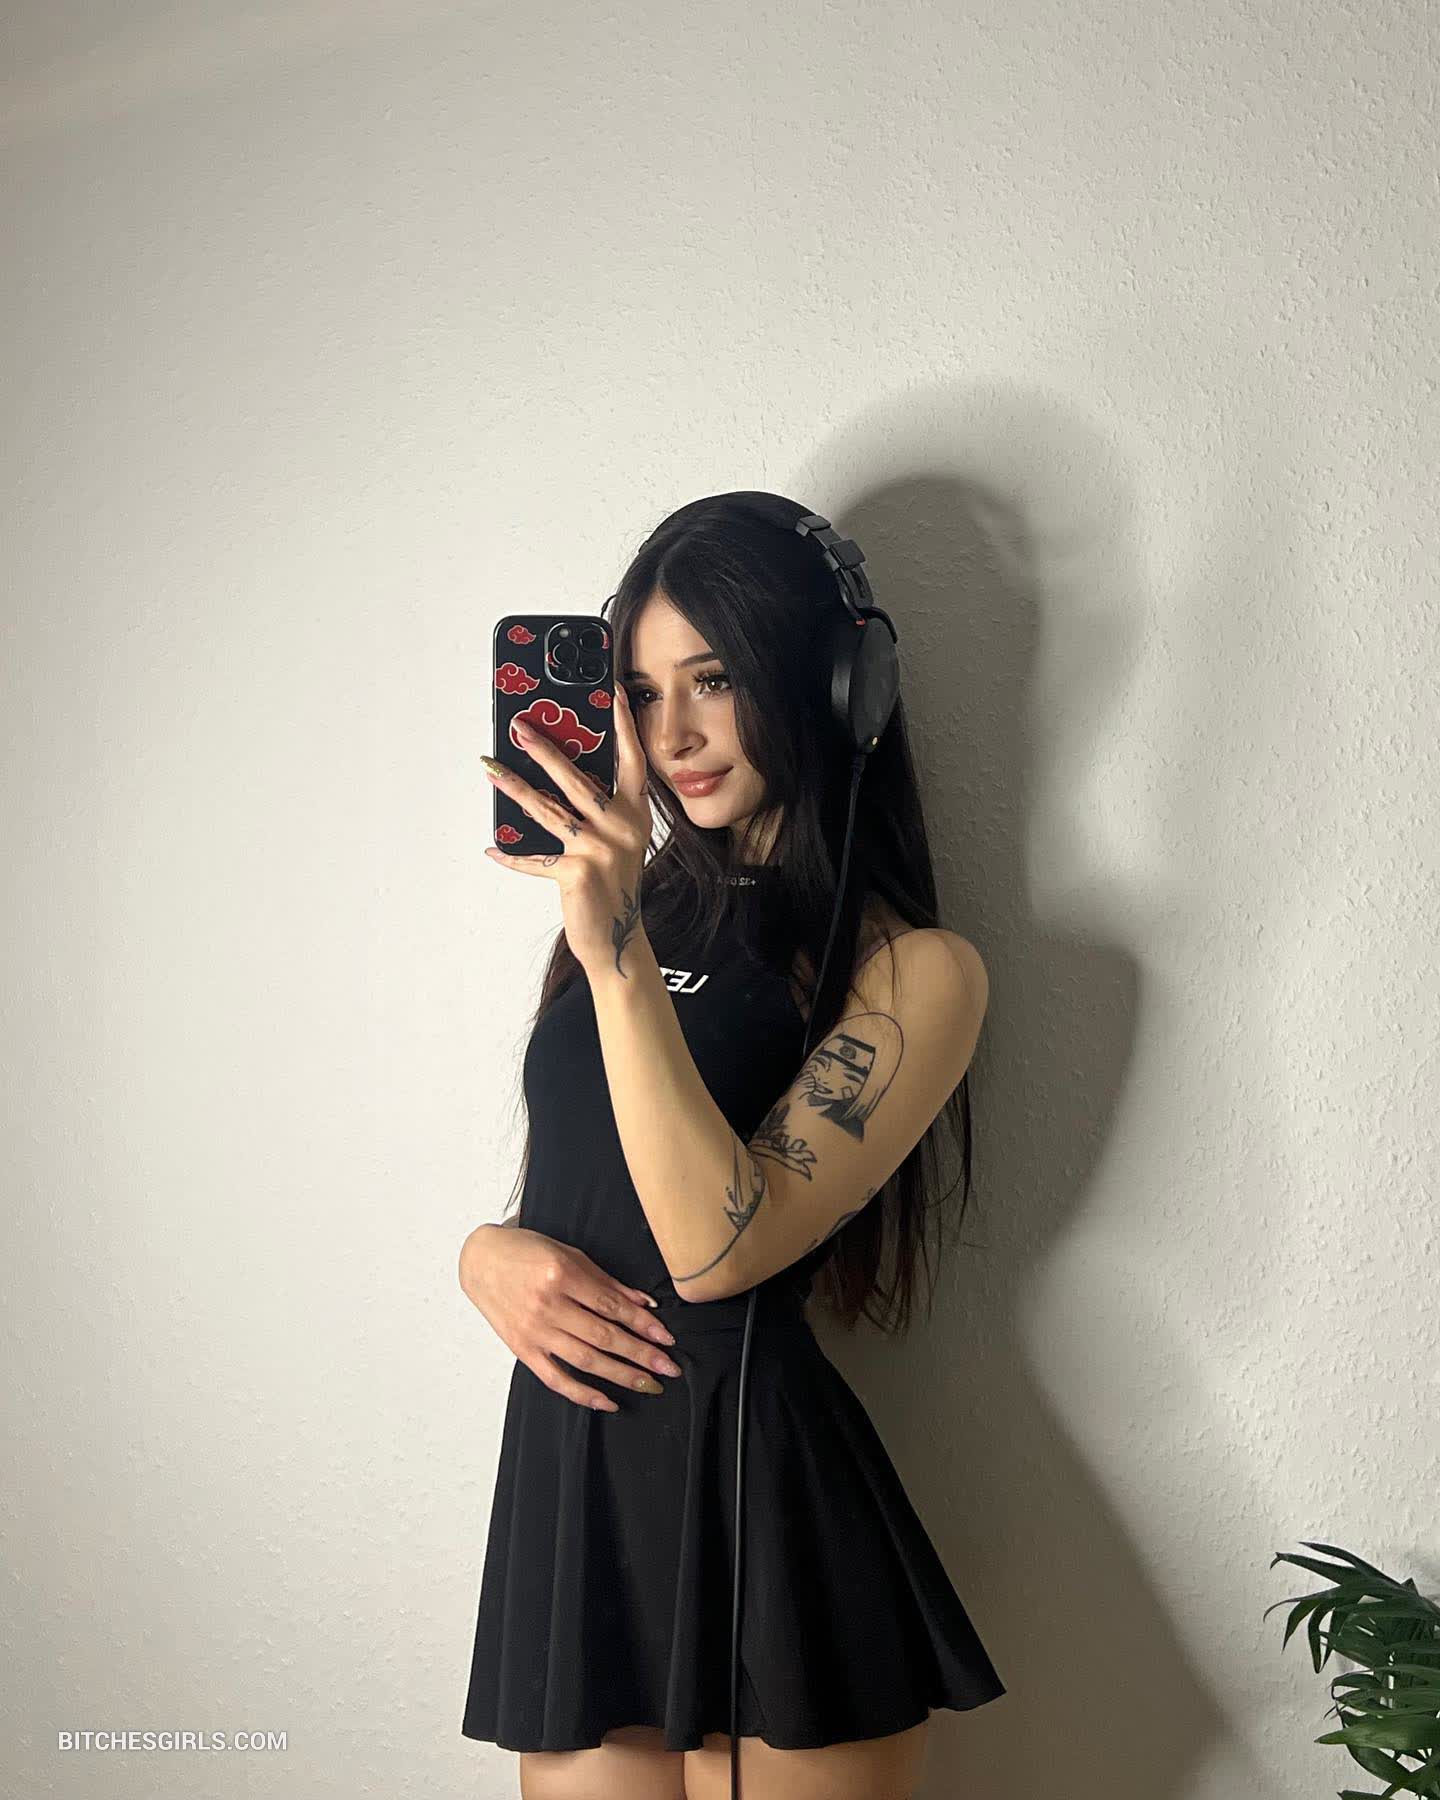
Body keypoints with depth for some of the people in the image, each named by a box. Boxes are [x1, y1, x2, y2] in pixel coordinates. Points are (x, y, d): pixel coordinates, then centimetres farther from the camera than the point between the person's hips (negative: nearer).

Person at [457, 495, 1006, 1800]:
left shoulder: (914, 967, -8)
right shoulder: (641, 902, 12)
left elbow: (719, 1246, -19)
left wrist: (617, 951, -23)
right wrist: (489, 1252, -4)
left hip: (756, 1492, -5)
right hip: (565, 1472, 6)